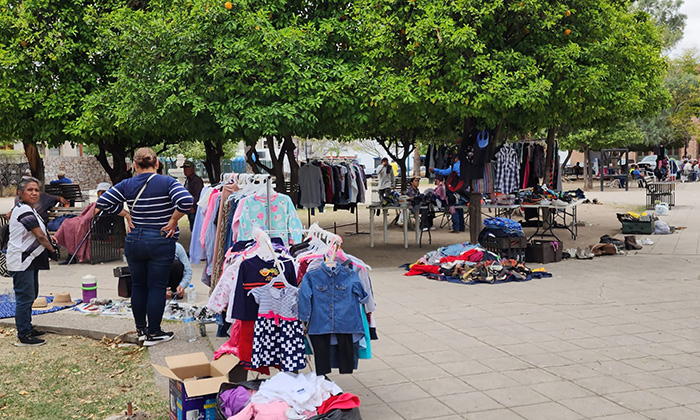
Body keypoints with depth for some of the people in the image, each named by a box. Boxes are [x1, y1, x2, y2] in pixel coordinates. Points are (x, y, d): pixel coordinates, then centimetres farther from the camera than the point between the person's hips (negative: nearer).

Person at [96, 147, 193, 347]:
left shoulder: (127, 185, 1)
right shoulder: (167, 182, -9)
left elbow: (103, 202, -1)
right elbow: (186, 201, -23)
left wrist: (126, 215, 6)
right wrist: (173, 221, -11)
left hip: (134, 241, 3)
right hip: (160, 242, -3)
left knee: (138, 286, 16)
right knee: (157, 287, 4)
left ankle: (141, 329, 27)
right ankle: (153, 333, 10)